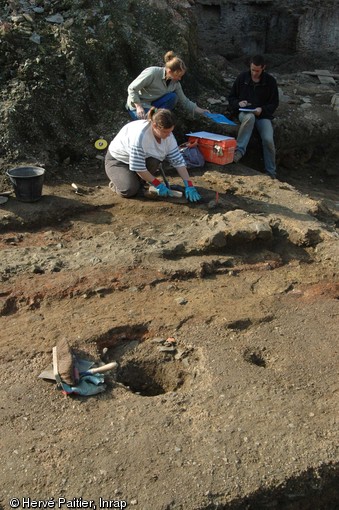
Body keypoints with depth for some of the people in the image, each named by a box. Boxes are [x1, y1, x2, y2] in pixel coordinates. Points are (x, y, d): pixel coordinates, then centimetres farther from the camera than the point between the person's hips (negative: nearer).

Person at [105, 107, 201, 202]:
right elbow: (138, 167, -32)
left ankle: (138, 182, -1)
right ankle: (116, 182, 4)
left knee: (154, 161, -27)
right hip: (117, 161, -6)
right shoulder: (139, 136, -36)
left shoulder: (167, 134, -16)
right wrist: (158, 185, -25)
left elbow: (178, 160, -14)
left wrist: (189, 185, -20)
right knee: (130, 190, -29)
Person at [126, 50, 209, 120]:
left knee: (172, 97, -20)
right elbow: (132, 88, -20)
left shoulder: (175, 83, -5)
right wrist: (139, 107, -26)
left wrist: (201, 111, -2)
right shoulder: (152, 73, -25)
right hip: (137, 104, -6)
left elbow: (184, 101, 5)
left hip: (152, 104, 6)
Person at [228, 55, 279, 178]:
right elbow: (231, 98, 11)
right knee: (249, 117, -40)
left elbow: (274, 103, 5)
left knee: (268, 140, -24)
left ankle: (271, 173, -11)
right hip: (245, 113, 0)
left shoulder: (270, 81, 2)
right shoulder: (242, 77, 4)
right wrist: (238, 103, -13)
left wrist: (262, 109, -15)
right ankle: (239, 150, -41)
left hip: (263, 114, 0)